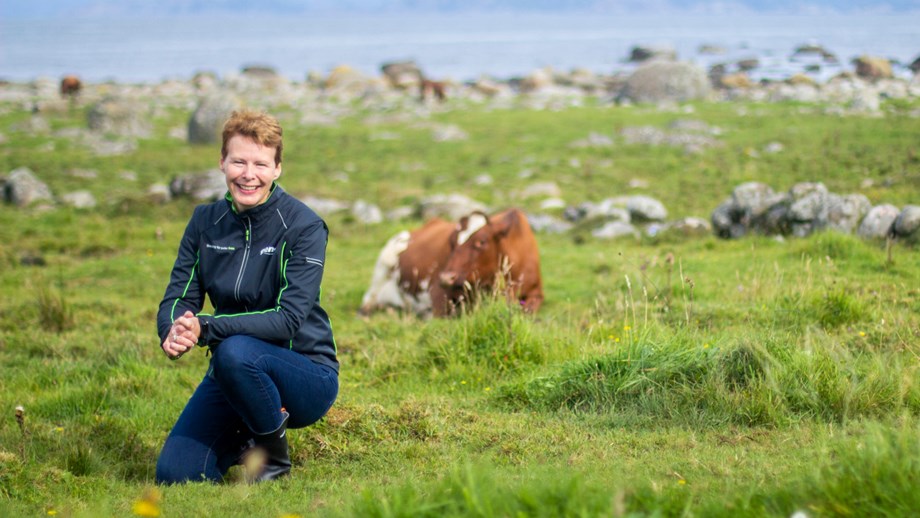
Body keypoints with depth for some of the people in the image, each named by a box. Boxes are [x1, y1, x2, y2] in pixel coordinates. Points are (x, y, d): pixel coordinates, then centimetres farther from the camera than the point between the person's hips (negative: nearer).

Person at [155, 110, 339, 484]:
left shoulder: (303, 227, -14)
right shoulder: (206, 221, 2)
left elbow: (288, 319, -22)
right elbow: (179, 296, -2)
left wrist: (206, 328, -34)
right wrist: (173, 333, -28)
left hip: (307, 375, -4)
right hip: (231, 373, 5)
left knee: (236, 351, -38)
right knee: (174, 475, -14)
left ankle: (274, 453, -11)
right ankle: (245, 439, 18)